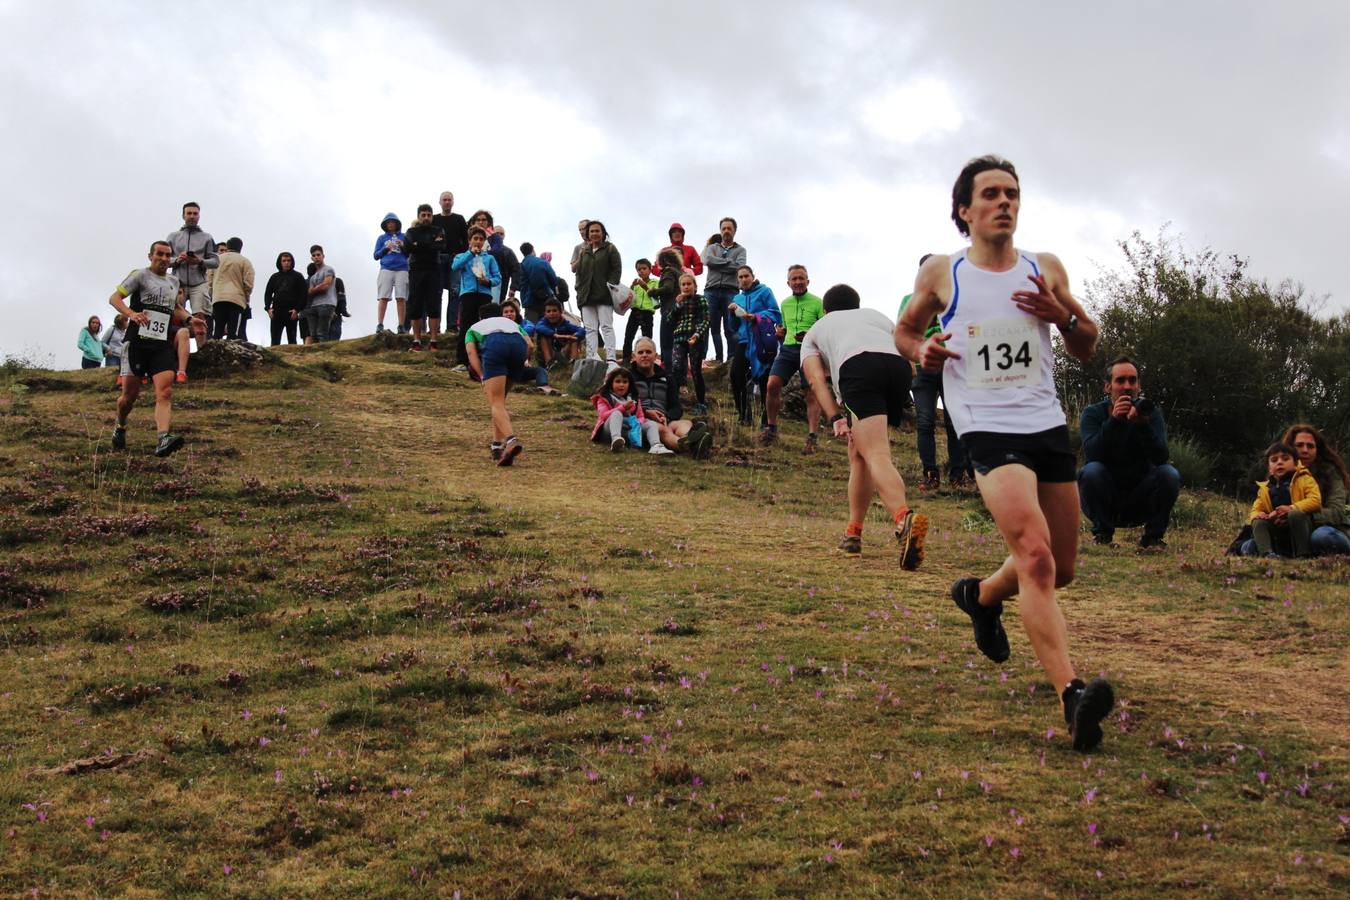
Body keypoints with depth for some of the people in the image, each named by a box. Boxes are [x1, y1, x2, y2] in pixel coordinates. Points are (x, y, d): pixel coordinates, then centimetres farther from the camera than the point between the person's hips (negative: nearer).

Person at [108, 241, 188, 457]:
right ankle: (120, 428, 32)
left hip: (163, 345, 4)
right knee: (130, 394, 4)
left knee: (165, 393, -16)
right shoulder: (140, 275, 1)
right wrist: (132, 314, -24)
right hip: (138, 342, -4)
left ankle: (164, 439, -30)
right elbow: (114, 298, -6)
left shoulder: (174, 282, 19)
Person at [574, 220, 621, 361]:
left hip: (604, 295, -5)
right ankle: (592, 358, -4)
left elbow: (617, 269, -2)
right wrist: (579, 289, 7)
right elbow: (578, 271, 21)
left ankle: (611, 358, -14)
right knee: (590, 329, -1)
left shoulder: (610, 249, 5)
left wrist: (611, 287, -13)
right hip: (587, 296, 5)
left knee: (606, 326, -8)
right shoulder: (584, 252, 20)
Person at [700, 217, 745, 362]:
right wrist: (729, 262, -1)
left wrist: (718, 264, 0)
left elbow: (739, 267, -4)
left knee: (731, 329, -7)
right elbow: (708, 260, -2)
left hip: (731, 292, -2)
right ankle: (718, 360, 1)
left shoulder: (740, 250, 16)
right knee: (714, 328, -1)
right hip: (711, 291, 2)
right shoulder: (712, 247, 19)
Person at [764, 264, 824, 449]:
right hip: (788, 349, 4)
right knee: (772, 385, -12)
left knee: (812, 393, -6)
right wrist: (780, 333, 6)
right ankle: (771, 428, 2)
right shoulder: (785, 303, 17)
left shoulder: (817, 303, 0)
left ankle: (813, 437, -4)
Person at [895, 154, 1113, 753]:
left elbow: (1087, 349, 15)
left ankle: (981, 596, 45)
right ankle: (1071, 695, -30)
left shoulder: (1046, 271, 9)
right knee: (1036, 557, -24)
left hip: (1048, 426, 5)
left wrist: (1063, 315, -6)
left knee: (1060, 569, 14)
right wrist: (922, 352, -5)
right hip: (988, 430, -5)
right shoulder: (940, 275, 3)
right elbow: (904, 330, 18)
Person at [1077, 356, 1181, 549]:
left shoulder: (1150, 412, -1)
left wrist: (1143, 424, -34)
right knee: (1091, 471, -30)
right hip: (1103, 502, -1)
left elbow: (1161, 457, -18)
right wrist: (1113, 421, -35)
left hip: (1139, 502, 1)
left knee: (1169, 474, -24)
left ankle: (1153, 537, -9)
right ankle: (1102, 534, -12)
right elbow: (1091, 454, -23)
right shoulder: (1093, 414, -4)